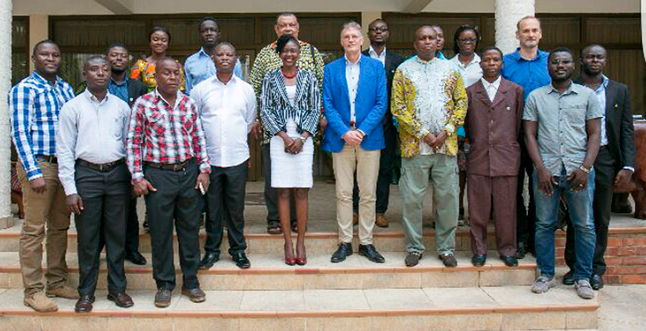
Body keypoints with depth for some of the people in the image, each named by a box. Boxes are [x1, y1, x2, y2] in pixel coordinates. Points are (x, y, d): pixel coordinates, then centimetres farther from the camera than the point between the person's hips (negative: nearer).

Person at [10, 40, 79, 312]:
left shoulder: (66, 89, 13)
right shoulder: (24, 89, -5)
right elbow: (20, 133, -11)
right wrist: (34, 172, -17)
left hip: (65, 165, 6)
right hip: (38, 165, -6)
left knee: (60, 227, 12)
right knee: (34, 230, -1)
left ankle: (56, 283, 23)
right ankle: (33, 291, 8)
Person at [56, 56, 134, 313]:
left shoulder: (121, 107, 8)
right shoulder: (72, 107, 1)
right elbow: (64, 150, -2)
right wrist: (70, 190, -7)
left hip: (118, 173, 2)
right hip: (86, 173, -2)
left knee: (117, 234, 9)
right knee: (88, 236, 5)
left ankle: (117, 288, 21)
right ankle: (86, 292, 19)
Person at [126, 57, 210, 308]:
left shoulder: (189, 104, 7)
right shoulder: (143, 104, -2)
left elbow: (199, 139, 11)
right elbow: (132, 142, -2)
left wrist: (204, 169, 4)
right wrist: (137, 177, -7)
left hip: (189, 172, 3)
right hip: (158, 175, -3)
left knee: (190, 228, 10)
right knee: (161, 232, 5)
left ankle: (190, 282, 24)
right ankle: (164, 285, 21)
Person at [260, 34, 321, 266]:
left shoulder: (309, 78, 7)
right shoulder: (270, 79, 7)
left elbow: (315, 110, 4)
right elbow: (265, 111, 2)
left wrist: (302, 138, -7)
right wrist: (285, 137, -7)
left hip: (303, 139, 0)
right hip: (279, 140, 0)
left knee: (301, 192, 1)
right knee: (283, 192, 1)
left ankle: (300, 241, 9)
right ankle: (288, 241, 10)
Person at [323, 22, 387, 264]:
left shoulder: (376, 67, 6)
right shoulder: (331, 69, 8)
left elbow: (381, 103, 0)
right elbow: (328, 105, 2)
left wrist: (362, 130, -11)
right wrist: (344, 132, -11)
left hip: (369, 137, 0)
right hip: (340, 138, 0)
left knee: (368, 194, 4)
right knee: (343, 193, 4)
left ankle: (366, 242, 15)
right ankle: (345, 242, 15)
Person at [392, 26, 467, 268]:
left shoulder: (450, 69, 12)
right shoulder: (403, 70, 5)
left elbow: (461, 102, 8)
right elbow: (398, 107, -2)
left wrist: (446, 131, -7)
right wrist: (423, 134, -10)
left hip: (447, 145, 2)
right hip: (414, 145, -2)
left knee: (448, 198, 5)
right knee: (412, 198, 1)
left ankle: (446, 248, 18)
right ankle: (414, 247, 16)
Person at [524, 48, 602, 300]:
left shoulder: (587, 95, 8)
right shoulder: (535, 97, 9)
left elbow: (595, 134, 5)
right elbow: (530, 135, 4)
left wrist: (585, 168, -8)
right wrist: (541, 169, -6)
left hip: (579, 170, 0)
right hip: (546, 170, 0)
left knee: (584, 225, 3)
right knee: (544, 224, 4)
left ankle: (583, 277, 15)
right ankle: (546, 274, 17)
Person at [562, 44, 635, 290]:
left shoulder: (619, 91, 8)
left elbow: (627, 130, 6)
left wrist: (628, 166, -3)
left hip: (605, 159, 1)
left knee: (601, 217, 8)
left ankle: (595, 268, 20)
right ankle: (574, 266, 18)